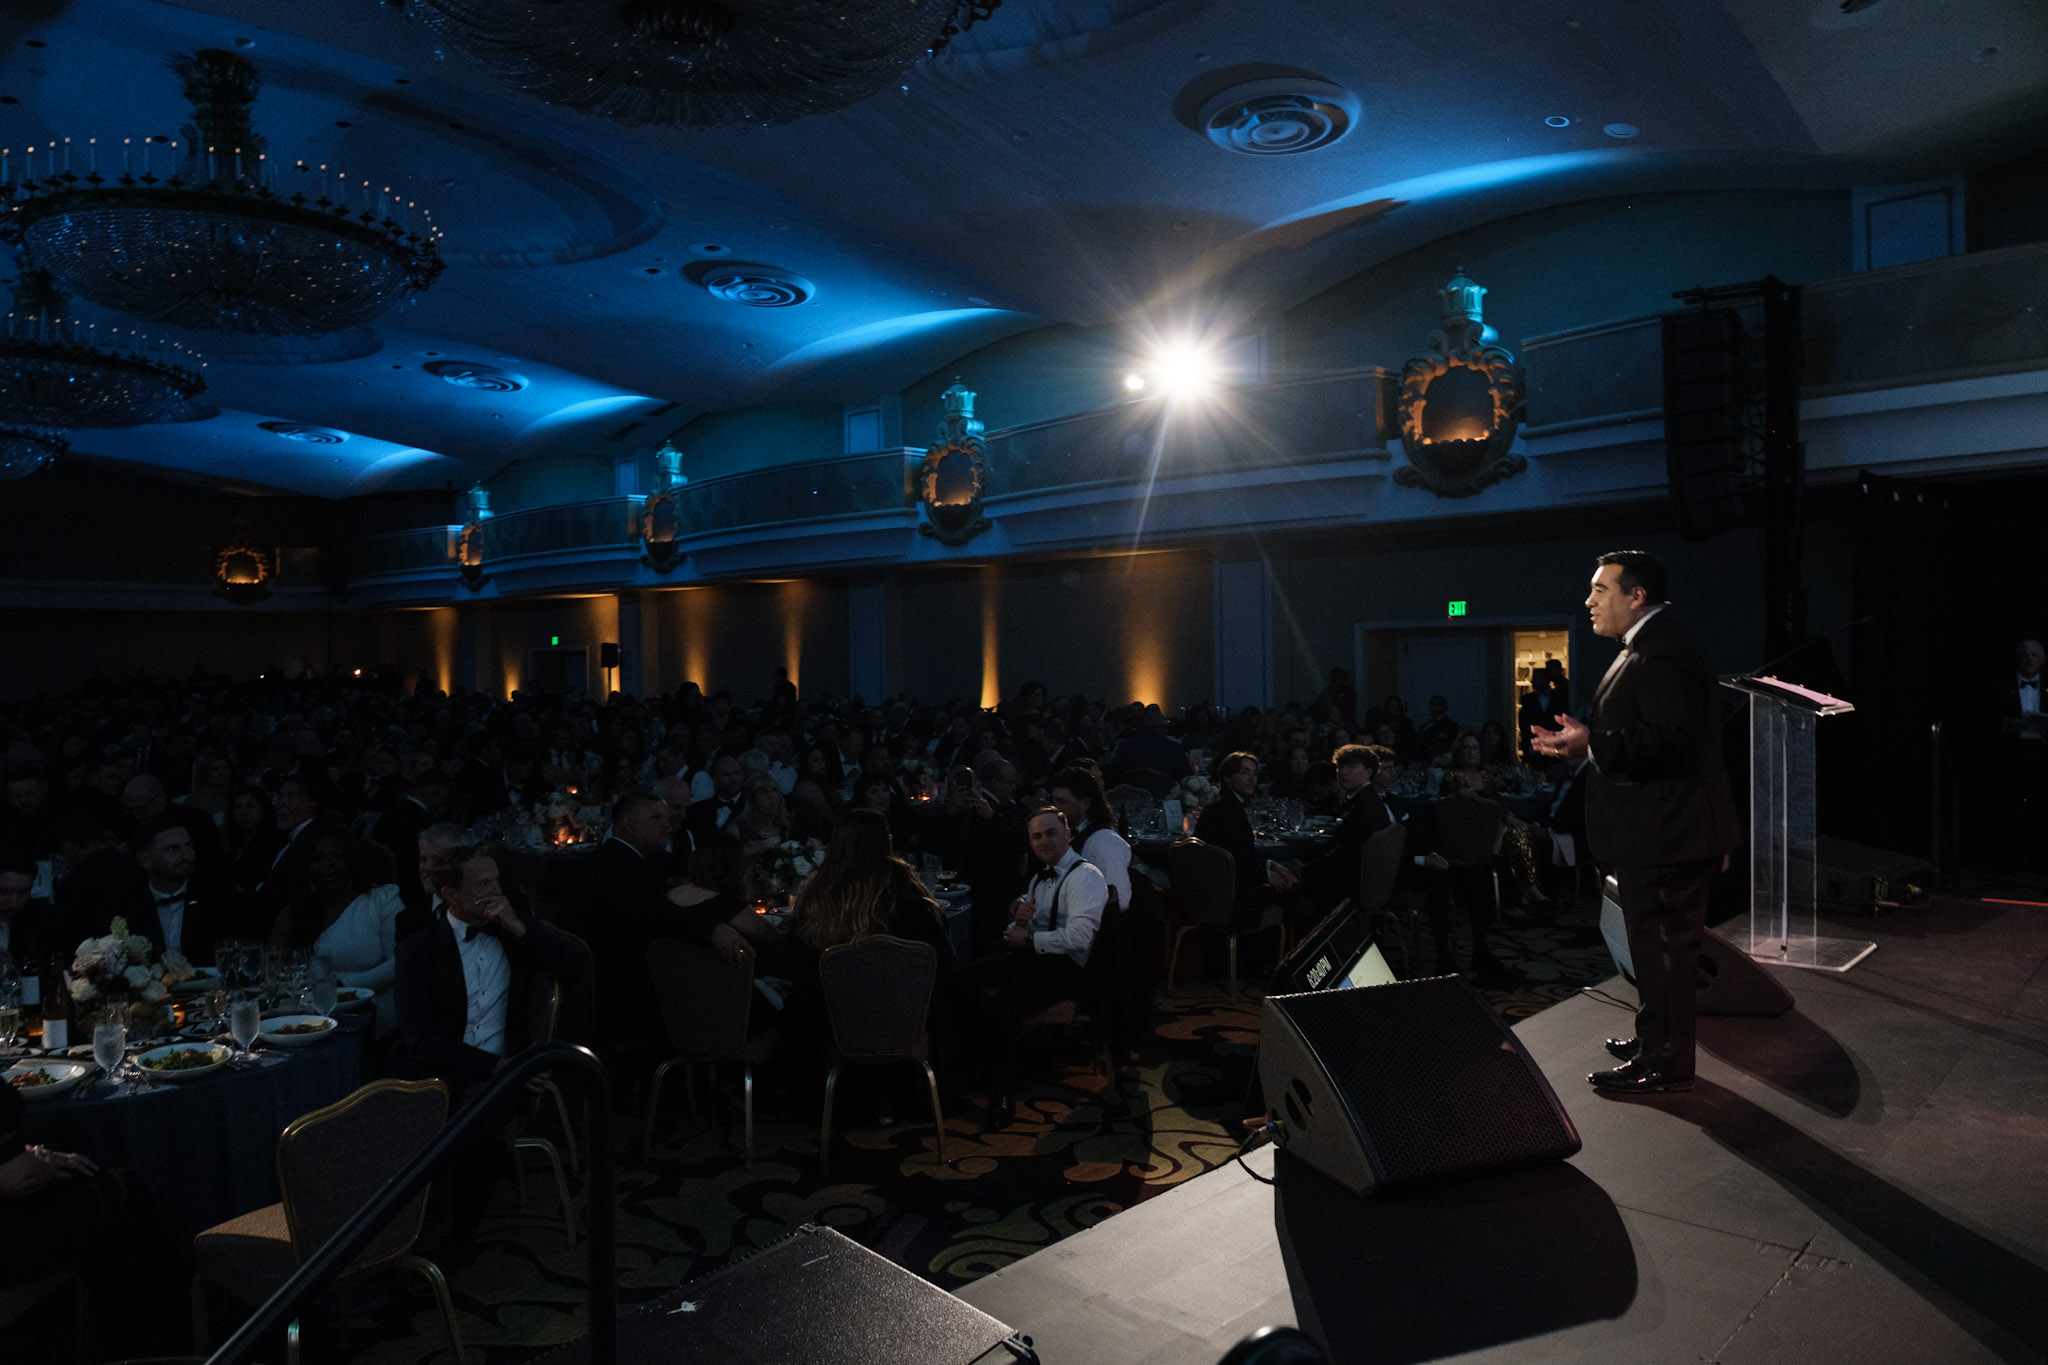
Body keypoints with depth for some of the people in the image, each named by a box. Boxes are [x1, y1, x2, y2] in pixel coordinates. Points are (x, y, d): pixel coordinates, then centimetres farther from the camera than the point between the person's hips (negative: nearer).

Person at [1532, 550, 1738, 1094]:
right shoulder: (1649, 646, 16)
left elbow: (1669, 738, -29)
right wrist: (1584, 744, 11)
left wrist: (1593, 742, -33)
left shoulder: (1664, 651, -20)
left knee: (1664, 944, -1)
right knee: (1656, 941, 21)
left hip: (1666, 833, -11)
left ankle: (1665, 1063, 9)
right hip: (1654, 830, 11)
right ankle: (1653, 1037, 35)